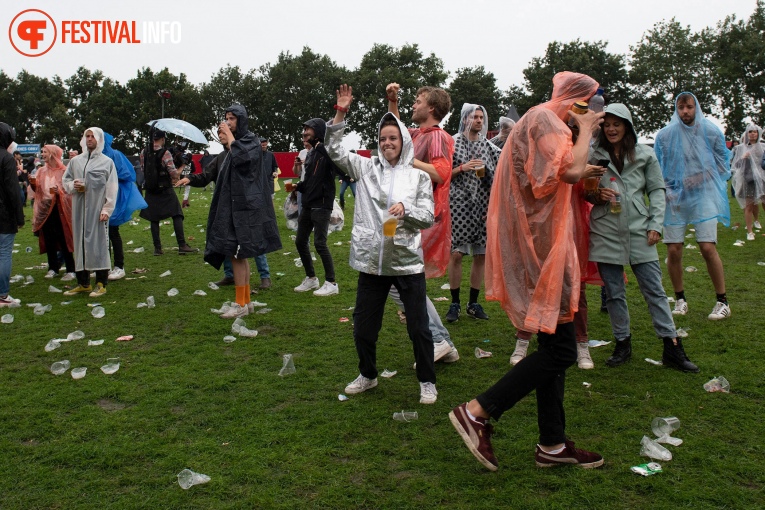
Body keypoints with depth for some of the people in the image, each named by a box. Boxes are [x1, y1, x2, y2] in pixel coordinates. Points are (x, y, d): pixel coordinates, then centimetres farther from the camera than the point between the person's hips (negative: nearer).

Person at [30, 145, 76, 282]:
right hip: (45, 209, 6)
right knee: (49, 240, 8)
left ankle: (70, 270, 0)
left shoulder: (63, 171, -6)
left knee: (63, 240, -5)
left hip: (59, 209, -6)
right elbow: (37, 190, 15)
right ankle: (53, 268, 17)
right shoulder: (41, 171, 12)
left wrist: (59, 191, -24)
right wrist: (33, 184, -5)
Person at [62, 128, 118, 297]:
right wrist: (73, 185, -4)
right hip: (79, 208, 4)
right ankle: (83, 282, 17)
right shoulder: (75, 161, 12)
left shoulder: (107, 162, 1)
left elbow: (112, 188, -3)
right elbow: (64, 180, 20)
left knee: (99, 242, -3)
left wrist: (107, 209, -11)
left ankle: (101, 284, 4)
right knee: (80, 242, 7)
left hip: (97, 209, -4)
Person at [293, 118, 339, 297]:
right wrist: (297, 186, 5)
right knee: (300, 242, 11)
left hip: (321, 206, -9)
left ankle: (331, 283, 2)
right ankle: (311, 278, 25)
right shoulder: (310, 154, 16)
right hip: (307, 205, 9)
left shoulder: (327, 151, -10)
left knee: (320, 243, -10)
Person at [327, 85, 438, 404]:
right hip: (372, 261, 2)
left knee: (418, 327, 4)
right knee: (363, 327, 11)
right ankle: (367, 375, 36)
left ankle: (427, 382, 24)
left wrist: (405, 208, -19)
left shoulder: (419, 176, 3)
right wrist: (340, 114, -10)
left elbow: (428, 217, 0)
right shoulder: (367, 167, 7)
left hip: (407, 262, -2)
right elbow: (334, 150, -1)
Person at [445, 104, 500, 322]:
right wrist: (463, 168, -13)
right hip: (459, 205, -4)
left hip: (483, 206, 4)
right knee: (456, 254, -6)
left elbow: (496, 178, 11)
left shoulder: (489, 146, 11)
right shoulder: (453, 143, 2)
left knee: (481, 255, 5)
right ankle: (454, 303, 6)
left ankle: (474, 303, 16)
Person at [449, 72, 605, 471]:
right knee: (560, 350, -8)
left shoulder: (541, 121, 22)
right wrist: (585, 130, -6)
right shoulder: (544, 119, -10)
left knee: (554, 345, 12)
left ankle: (552, 444, 20)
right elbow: (571, 170, -23)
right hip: (541, 247, -11)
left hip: (537, 244, 11)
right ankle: (477, 412, -5)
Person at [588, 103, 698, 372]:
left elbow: (657, 191, 6)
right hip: (605, 232, 1)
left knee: (654, 290, 0)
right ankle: (623, 344, 20)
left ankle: (672, 347, 7)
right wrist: (596, 195, -10)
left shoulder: (645, 155, 5)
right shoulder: (594, 156, 6)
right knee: (614, 293, 7)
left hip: (639, 231, -1)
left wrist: (655, 225, -3)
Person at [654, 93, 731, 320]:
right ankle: (680, 300, 16)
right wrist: (666, 190, -4)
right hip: (675, 197, 1)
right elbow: (657, 168, 8)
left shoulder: (711, 131, 1)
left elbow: (723, 163, 10)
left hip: (704, 197, -1)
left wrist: (705, 177, -4)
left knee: (708, 248, -11)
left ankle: (722, 302, 4)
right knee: (673, 251, -2)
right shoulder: (664, 135, 1)